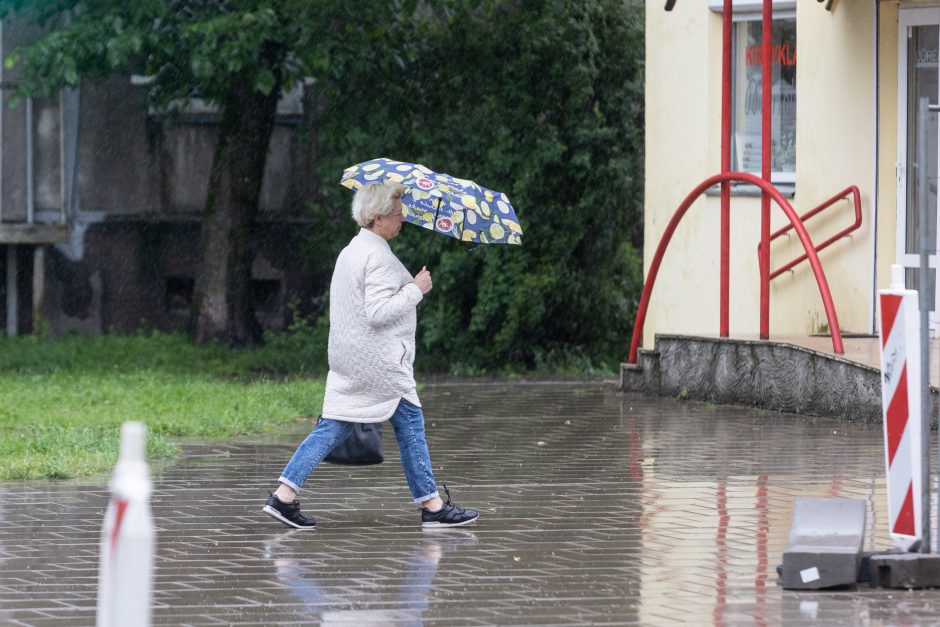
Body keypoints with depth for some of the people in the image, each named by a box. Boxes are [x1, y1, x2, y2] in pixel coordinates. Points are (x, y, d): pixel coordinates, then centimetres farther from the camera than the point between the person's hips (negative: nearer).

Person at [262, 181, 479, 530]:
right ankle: (432, 506, 9)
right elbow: (377, 312, -24)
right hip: (381, 363, -9)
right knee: (410, 426, 3)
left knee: (332, 429, 6)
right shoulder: (378, 257, -17)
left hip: (348, 359, 9)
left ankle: (284, 495, -3)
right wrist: (415, 290, -14)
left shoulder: (350, 251, 15)